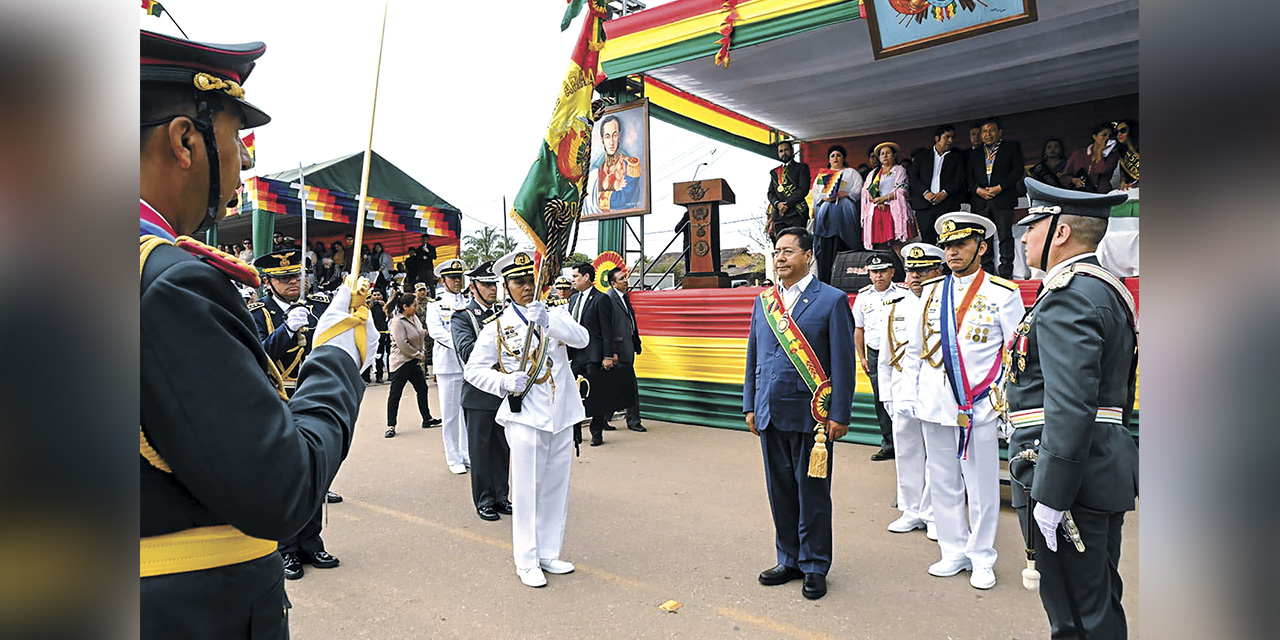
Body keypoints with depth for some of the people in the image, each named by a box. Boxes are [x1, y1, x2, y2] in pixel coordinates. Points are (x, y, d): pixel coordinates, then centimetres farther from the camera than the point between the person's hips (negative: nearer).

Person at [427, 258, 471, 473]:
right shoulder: (435, 307, 6)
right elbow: (435, 331, -10)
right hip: (448, 365, -2)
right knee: (450, 414, 3)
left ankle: (468, 455, 18)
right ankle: (454, 459, 13)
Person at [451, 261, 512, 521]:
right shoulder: (463, 317, -5)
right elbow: (468, 352, -20)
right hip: (479, 394, -5)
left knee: (502, 448, 13)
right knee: (480, 449, 5)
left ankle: (501, 496, 26)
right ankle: (484, 501, 18)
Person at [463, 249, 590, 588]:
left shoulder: (555, 315, 7)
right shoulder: (497, 327, 1)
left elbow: (582, 339, -12)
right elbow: (473, 369, 2)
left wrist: (547, 321, -27)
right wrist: (505, 382, -15)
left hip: (561, 417, 4)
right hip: (526, 419, -3)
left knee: (556, 490, 12)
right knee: (527, 491, 1)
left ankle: (548, 554, 27)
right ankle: (526, 562, 15)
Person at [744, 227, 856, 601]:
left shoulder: (832, 300, -4)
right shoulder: (763, 302, 11)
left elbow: (843, 362, -6)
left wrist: (839, 415, -9)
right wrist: (750, 406, 11)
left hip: (811, 415, -5)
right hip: (770, 415, 5)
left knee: (813, 493, 6)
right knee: (780, 491, 13)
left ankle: (815, 567, 21)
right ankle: (789, 560, 28)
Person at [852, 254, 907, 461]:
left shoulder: (903, 293, 0)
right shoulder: (863, 296, 10)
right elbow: (858, 329, 15)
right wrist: (861, 357, 11)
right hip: (875, 354, 3)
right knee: (880, 400, 6)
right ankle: (889, 446, 15)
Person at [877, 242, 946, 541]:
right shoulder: (894, 307, 10)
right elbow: (885, 357, 14)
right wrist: (886, 395, 12)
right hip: (903, 395, 5)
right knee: (906, 454, 12)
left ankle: (935, 515, 18)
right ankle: (912, 511, 26)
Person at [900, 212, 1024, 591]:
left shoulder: (1003, 294, -3)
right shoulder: (931, 291, 8)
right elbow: (915, 344, 16)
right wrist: (909, 388, 11)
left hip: (980, 407, -4)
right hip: (935, 405, 4)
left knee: (982, 488, 6)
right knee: (943, 484, 12)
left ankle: (982, 559, 23)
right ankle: (954, 552, 27)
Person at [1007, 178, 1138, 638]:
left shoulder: (1068, 295, -17)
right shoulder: (1110, 289, 16)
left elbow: (1071, 406, -26)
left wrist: (1051, 495, -23)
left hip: (1069, 478, -11)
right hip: (1107, 471, 11)